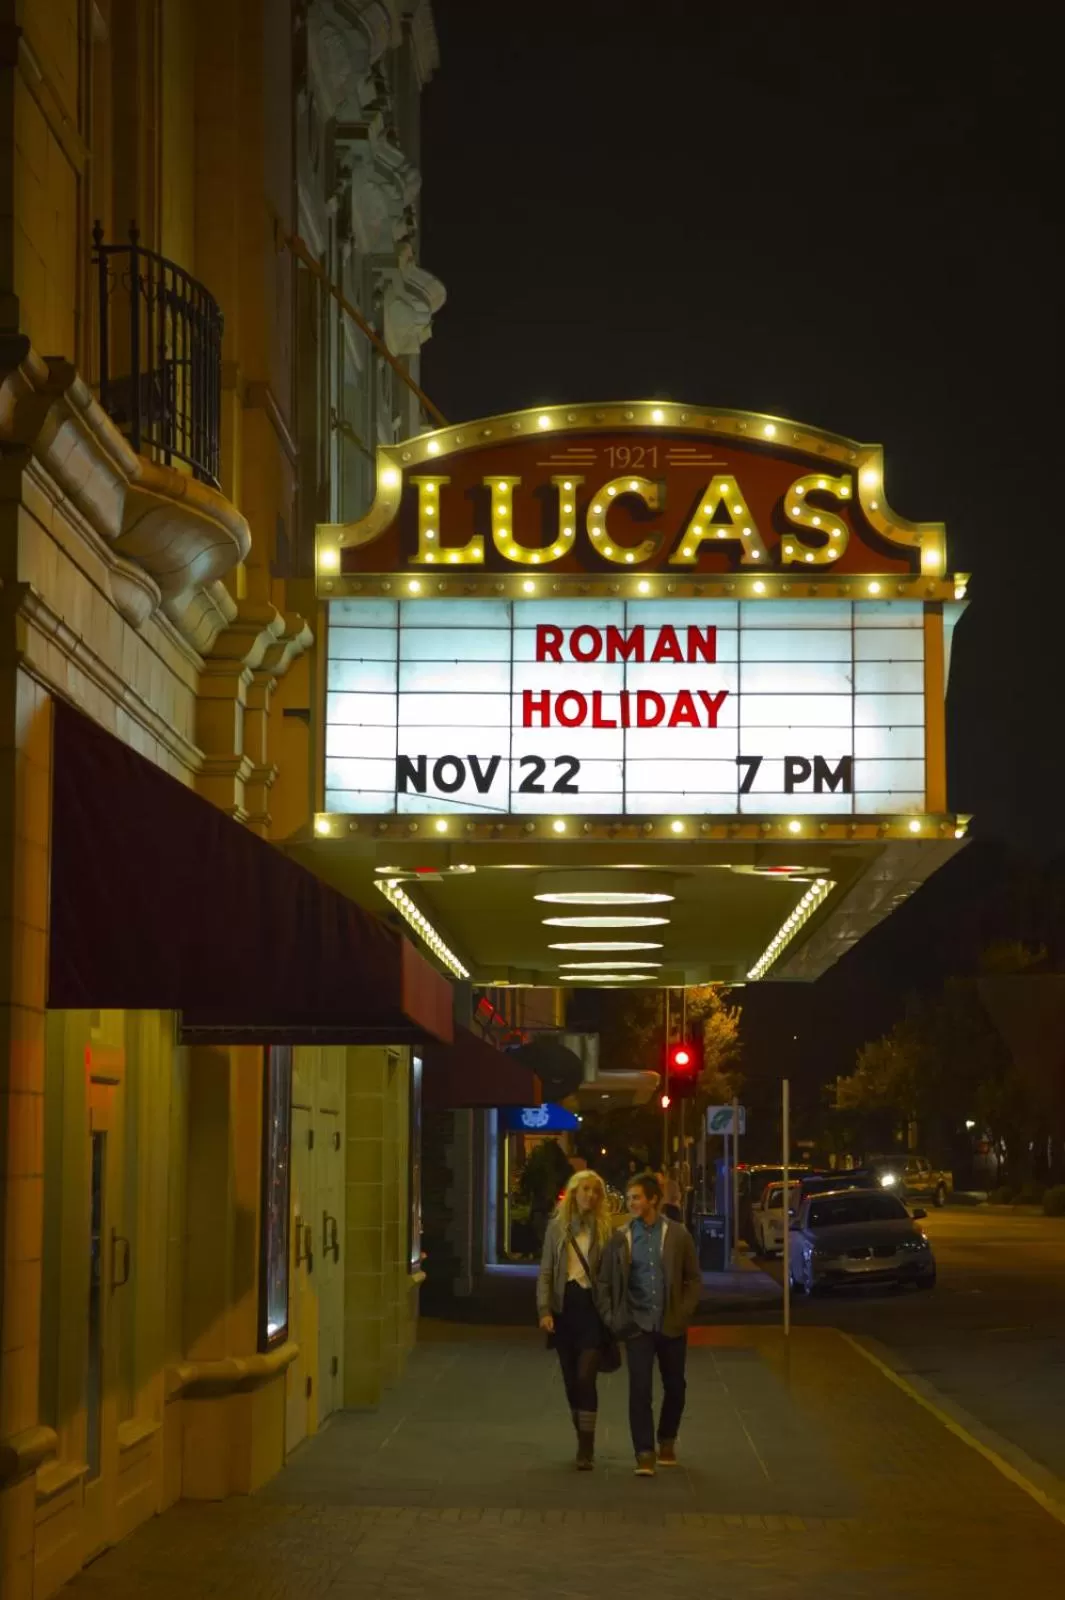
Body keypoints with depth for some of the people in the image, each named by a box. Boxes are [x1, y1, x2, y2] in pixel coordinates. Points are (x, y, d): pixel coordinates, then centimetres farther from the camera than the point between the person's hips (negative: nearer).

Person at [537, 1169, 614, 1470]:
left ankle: (587, 1449, -9)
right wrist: (544, 1310, -5)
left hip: (592, 1307, -3)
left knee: (585, 1377, -11)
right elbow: (546, 1271, 4)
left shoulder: (606, 1228, -1)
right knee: (571, 1380, 8)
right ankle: (582, 1441, 21)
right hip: (564, 1307, 3)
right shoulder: (557, 1226, 4)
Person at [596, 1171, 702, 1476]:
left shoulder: (678, 1235, -1)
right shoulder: (620, 1238, 1)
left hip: (671, 1325, 1)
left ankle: (667, 1441, 34)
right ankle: (645, 1454, -6)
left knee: (675, 1387, 12)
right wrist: (610, 1317, -4)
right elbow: (604, 1282, 6)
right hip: (638, 1325, -1)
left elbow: (693, 1279, 3)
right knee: (639, 1389, -9)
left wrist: (684, 1312, -7)